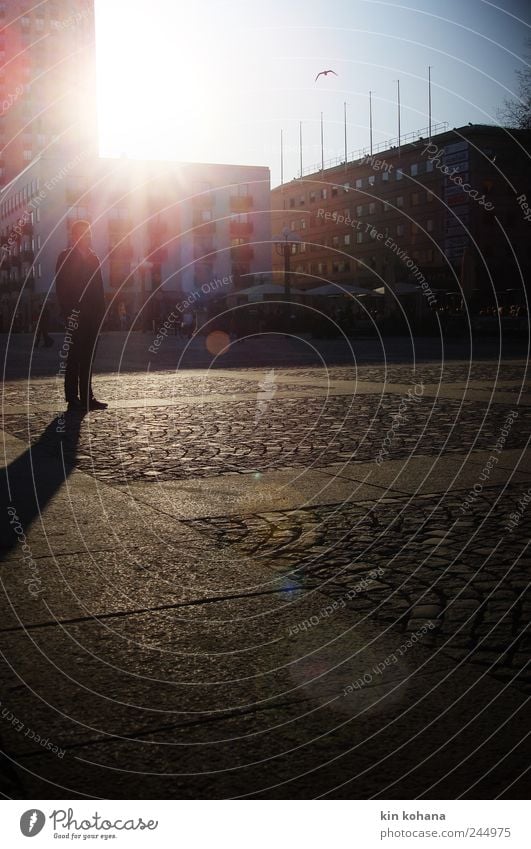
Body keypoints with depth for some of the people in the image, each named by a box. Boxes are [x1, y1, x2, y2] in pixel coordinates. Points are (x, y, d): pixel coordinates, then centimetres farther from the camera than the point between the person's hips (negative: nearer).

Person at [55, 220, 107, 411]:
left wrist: (100, 311, 7)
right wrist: (68, 313, -14)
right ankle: (73, 398, -4)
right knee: (74, 357, -5)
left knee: (87, 358, 7)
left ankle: (86, 398, 11)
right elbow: (61, 288, -7)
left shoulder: (93, 258, 17)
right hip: (75, 316, -6)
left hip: (91, 316, 6)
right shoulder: (66, 258, -2)